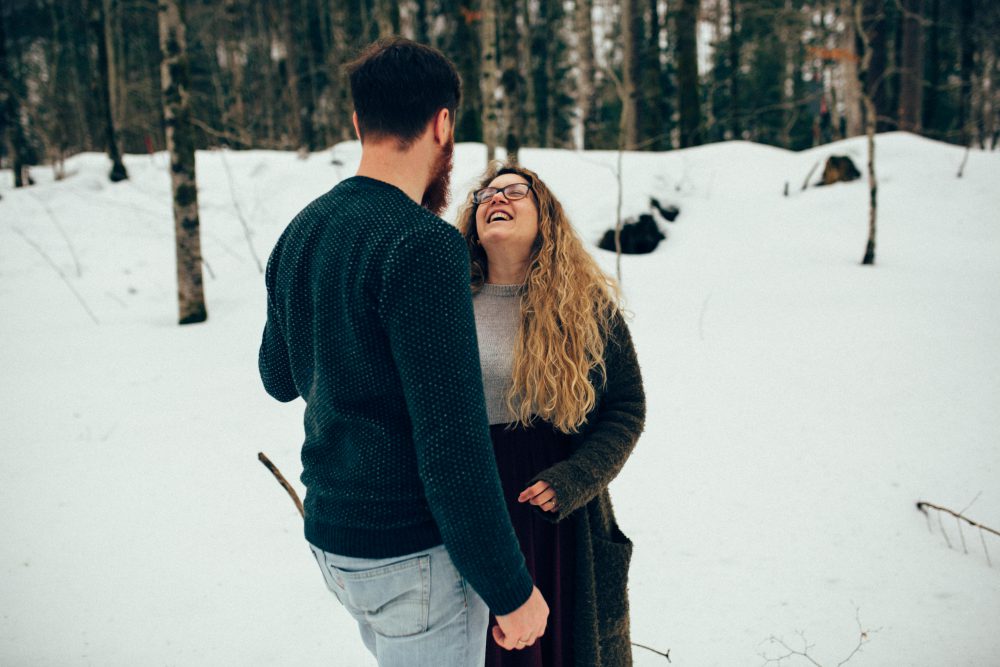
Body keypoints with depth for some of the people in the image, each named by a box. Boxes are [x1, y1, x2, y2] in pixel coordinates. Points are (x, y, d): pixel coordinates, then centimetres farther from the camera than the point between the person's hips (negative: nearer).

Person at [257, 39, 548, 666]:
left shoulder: (299, 233, 3)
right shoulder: (422, 246, -23)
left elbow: (280, 377, 17)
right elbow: (451, 442, -25)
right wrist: (511, 589, -16)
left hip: (330, 535, 8)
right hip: (414, 554, -8)